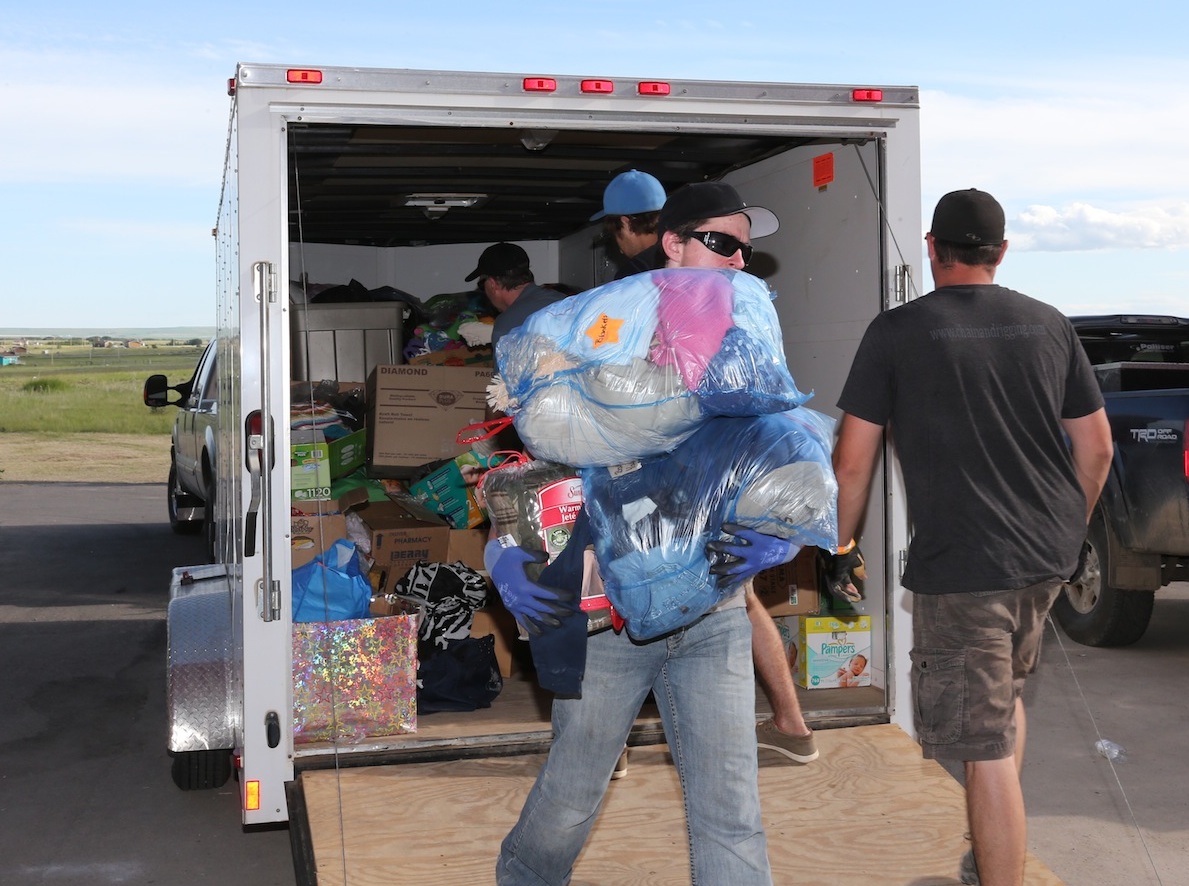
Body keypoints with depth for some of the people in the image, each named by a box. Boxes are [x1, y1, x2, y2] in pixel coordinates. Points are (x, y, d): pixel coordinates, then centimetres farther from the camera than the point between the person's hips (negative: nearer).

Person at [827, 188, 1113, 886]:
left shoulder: (896, 332, -5)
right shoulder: (1049, 325, 7)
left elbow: (853, 461, -6)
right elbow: (1097, 446, 12)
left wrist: (841, 549, 7)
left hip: (961, 566, -6)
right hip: (1050, 555, 6)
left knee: (987, 753, -3)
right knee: (1006, 692, 27)